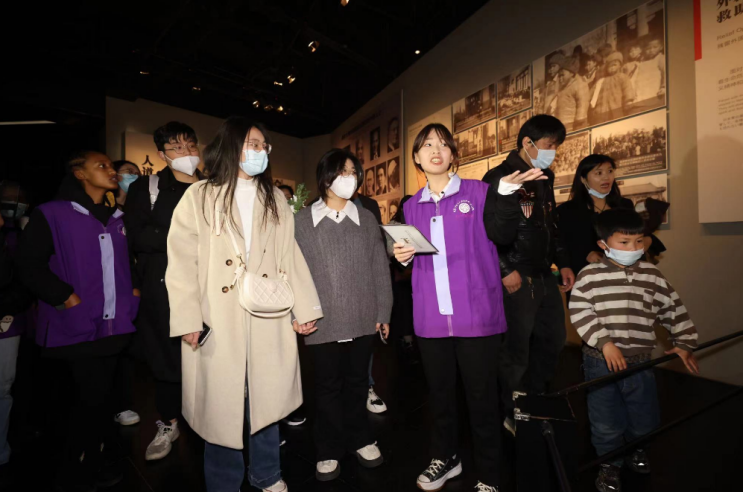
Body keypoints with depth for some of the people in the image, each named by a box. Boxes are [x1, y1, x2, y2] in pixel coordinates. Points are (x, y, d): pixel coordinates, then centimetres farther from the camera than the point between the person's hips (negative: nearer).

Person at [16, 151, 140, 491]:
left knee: (99, 395, 16)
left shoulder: (118, 219, 13)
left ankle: (96, 450, 34)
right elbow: (29, 264, -8)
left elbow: (133, 259, 23)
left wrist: (134, 287, 9)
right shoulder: (53, 214, -5)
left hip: (115, 325, 6)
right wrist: (66, 297, -14)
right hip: (79, 327, -5)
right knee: (92, 397, 0)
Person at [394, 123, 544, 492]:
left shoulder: (478, 192, 0)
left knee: (481, 398, 8)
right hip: (431, 317, 4)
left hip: (476, 315, -3)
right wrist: (402, 255, -3)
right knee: (439, 392, 19)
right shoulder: (411, 206, 11)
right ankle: (445, 457, 43)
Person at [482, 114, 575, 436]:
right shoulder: (500, 178, -12)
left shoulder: (544, 179, 15)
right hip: (517, 278, -9)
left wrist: (563, 263, 17)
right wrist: (504, 271, -20)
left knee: (554, 339, 19)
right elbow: (487, 231, -19)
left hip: (545, 275, 9)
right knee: (517, 349, 1)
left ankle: (533, 400, 40)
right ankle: (512, 413, 24)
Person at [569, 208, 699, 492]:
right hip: (601, 361, -3)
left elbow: (673, 309, 10)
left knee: (645, 417, 17)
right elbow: (580, 313, -15)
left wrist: (683, 342, 7)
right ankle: (609, 463, 33)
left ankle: (635, 448, 49)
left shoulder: (652, 276, 1)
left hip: (640, 361, 4)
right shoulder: (589, 276, -11)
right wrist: (605, 342, -20)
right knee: (606, 421, 7)